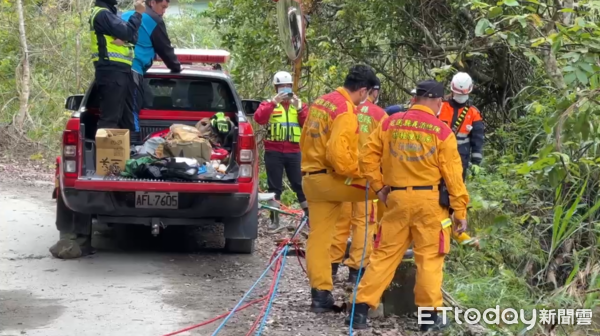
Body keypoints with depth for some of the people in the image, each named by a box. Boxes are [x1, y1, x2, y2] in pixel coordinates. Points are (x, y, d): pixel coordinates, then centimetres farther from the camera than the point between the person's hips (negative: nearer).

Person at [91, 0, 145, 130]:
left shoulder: (108, 13, 21)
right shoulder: (102, 13, -10)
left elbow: (125, 33, 11)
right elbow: (127, 32, -18)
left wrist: (125, 38, -12)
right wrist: (138, 13, -7)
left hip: (117, 70, 10)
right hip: (111, 70, -10)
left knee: (116, 117, 12)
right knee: (109, 118, -12)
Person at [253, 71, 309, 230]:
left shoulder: (298, 104, 13)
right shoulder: (269, 105, 6)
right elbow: (259, 118, -14)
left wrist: (300, 108, -13)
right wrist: (273, 102, -20)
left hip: (293, 152, 1)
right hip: (274, 152, -1)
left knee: (300, 185, 2)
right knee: (275, 186, 3)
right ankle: (274, 219, 8)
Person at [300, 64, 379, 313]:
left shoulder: (320, 103, 13)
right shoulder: (345, 111, -16)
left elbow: (305, 141, 20)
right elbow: (338, 153, -25)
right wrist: (361, 173, -13)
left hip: (311, 178, 9)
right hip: (332, 178, -9)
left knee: (318, 236, 7)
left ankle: (320, 294, 7)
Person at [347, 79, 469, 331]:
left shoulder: (390, 123, 4)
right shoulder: (441, 131, -5)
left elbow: (367, 157, 4)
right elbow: (452, 174, -5)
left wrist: (379, 187, 11)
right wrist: (460, 210, 0)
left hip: (396, 198, 3)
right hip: (429, 200, -3)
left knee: (385, 254, 10)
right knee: (429, 257, 6)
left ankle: (361, 309, 8)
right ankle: (429, 316, 11)